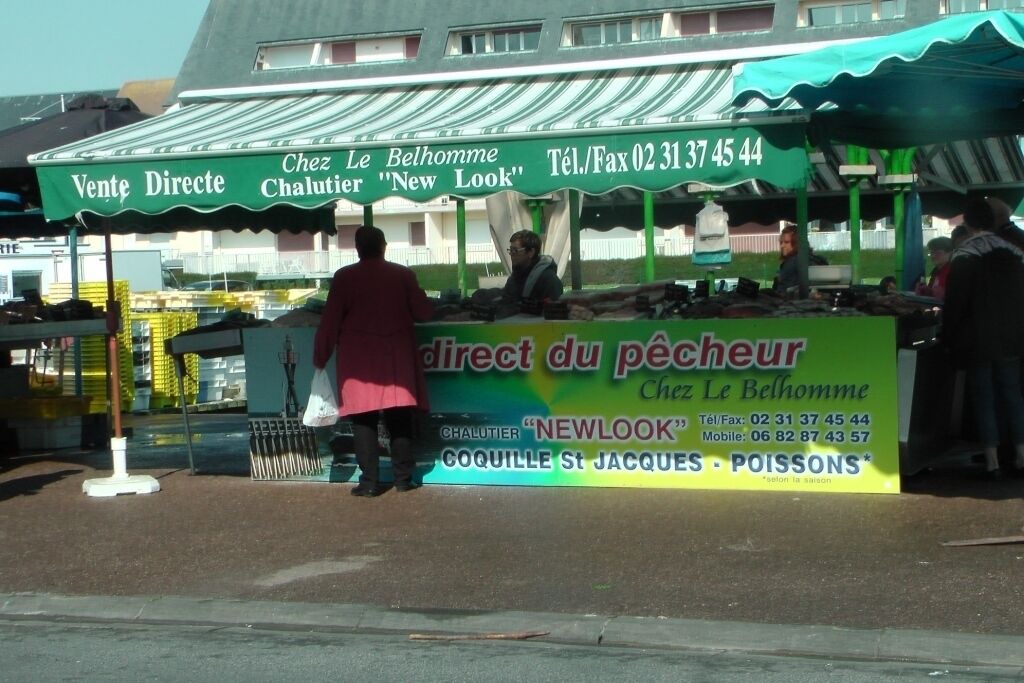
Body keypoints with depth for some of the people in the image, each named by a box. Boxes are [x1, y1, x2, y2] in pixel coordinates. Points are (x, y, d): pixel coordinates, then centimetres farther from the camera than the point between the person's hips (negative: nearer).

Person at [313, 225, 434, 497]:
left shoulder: (344, 277, -4)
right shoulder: (403, 275, 1)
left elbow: (330, 321, -4)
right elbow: (424, 312, 3)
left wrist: (320, 357, 5)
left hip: (359, 363, -2)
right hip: (397, 360, 2)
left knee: (364, 420, 2)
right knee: (400, 420, 9)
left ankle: (369, 482, -1)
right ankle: (404, 478, 11)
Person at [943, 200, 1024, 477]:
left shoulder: (964, 256, -11)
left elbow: (954, 301, -12)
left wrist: (949, 336, -2)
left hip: (977, 339, -4)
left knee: (983, 397, 2)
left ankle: (992, 459, 1)